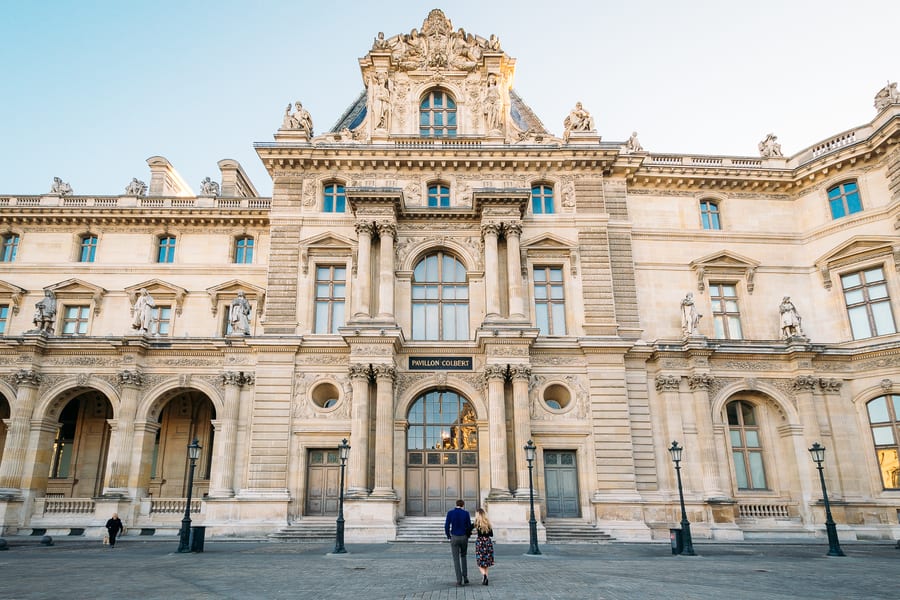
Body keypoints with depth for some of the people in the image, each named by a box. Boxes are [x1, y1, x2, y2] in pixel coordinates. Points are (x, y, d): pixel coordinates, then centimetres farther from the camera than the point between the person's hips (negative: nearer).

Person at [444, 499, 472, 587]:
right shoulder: (466, 513, -3)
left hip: (454, 538, -1)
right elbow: (469, 526, -1)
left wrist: (448, 536, 10)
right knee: (463, 556, 22)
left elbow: (446, 526, -7)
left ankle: (459, 580, -1)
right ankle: (465, 577, 14)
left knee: (456, 560, 4)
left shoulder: (450, 513, -4)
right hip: (464, 537, 1)